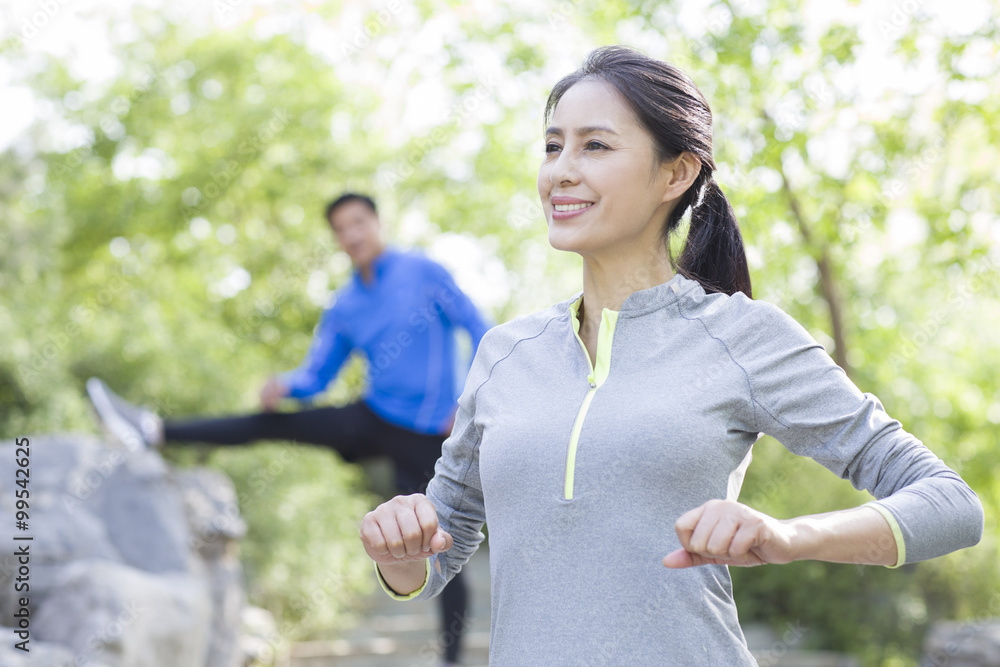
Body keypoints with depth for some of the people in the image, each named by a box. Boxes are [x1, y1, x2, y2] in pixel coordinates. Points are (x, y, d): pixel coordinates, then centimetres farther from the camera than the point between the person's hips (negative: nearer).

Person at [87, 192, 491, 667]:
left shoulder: (423, 272, -6)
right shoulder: (344, 307, 7)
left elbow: (481, 333, -7)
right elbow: (315, 376, 9)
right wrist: (284, 385, -14)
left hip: (427, 439, -4)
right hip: (375, 420, 5)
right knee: (269, 423, -4)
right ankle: (154, 431, -5)